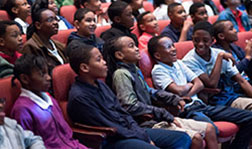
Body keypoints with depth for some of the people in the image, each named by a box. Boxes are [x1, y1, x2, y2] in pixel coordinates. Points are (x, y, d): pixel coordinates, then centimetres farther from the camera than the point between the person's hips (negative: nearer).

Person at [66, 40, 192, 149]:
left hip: (129, 132, 9)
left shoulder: (100, 85, 11)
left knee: (183, 138, 3)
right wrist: (143, 139, -10)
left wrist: (143, 134, 0)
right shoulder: (79, 97, -17)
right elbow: (108, 128, -16)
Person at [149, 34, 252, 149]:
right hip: (186, 111, -8)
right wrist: (189, 85, 5)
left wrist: (187, 96, -6)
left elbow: (199, 84, 12)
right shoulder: (158, 70, -4)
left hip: (199, 104, 8)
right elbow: (178, 91, -17)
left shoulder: (178, 63, 18)